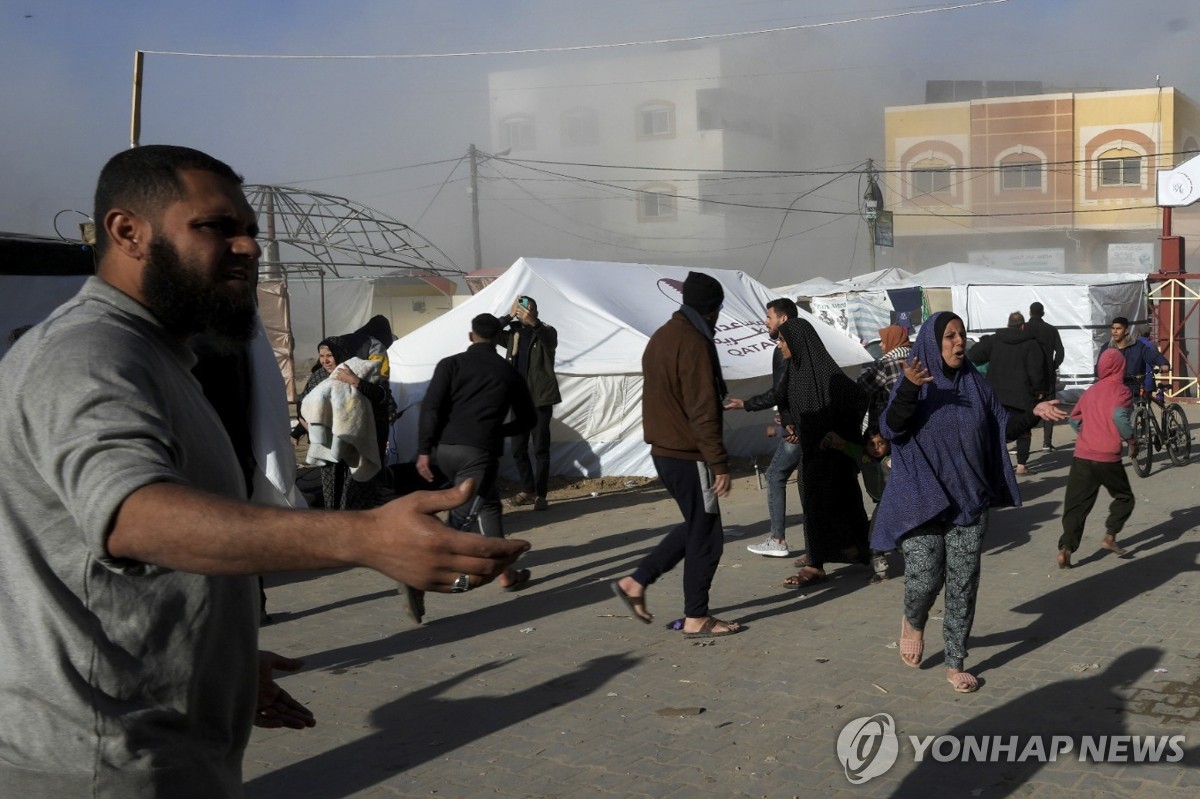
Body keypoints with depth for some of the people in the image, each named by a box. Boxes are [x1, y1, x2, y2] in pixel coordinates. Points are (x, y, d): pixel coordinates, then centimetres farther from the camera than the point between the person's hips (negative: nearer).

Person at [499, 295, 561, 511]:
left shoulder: (545, 332, -2)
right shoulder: (513, 334, 10)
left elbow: (550, 341, -25)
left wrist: (533, 322, -44)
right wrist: (509, 316, -12)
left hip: (540, 399, -4)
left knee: (540, 449, -4)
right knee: (518, 448, 8)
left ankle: (541, 495, -1)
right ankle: (527, 490, 21)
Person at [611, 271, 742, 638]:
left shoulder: (660, 338, 13)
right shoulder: (694, 344, -18)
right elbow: (703, 412, -21)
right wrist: (719, 463, -18)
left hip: (664, 451, 9)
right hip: (689, 456, -9)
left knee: (695, 526, 19)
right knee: (706, 535, 2)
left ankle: (635, 582, 17)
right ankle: (696, 618, 10)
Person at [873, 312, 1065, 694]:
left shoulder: (975, 383, 5)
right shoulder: (914, 384, -6)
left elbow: (1003, 427, 11)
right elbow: (890, 429, -20)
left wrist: (1033, 413, -7)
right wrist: (909, 388, -35)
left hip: (969, 501, 4)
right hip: (923, 501, -4)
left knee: (963, 585, 5)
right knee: (925, 578, -9)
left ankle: (956, 664, 18)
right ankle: (913, 623, 26)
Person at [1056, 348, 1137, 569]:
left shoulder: (1091, 391, 14)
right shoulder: (1121, 391, -2)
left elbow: (1074, 419, 16)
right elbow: (1119, 416, -20)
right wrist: (1132, 440, -8)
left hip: (1082, 457, 4)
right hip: (1108, 457, -4)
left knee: (1076, 505, 3)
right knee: (1124, 497, 19)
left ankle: (1066, 548, -10)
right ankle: (1110, 536, 8)